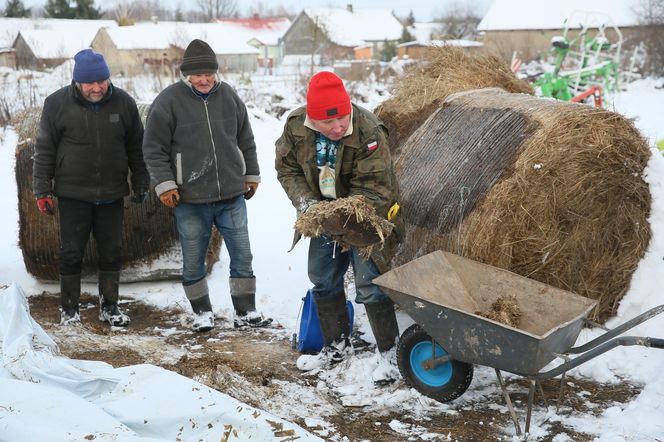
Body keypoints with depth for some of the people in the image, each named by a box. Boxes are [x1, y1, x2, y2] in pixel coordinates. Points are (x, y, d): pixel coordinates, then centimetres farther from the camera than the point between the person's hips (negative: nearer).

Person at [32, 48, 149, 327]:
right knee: (71, 253, 4)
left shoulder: (123, 103, -1)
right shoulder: (57, 104, -6)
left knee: (112, 252, 8)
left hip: (112, 195, 2)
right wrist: (42, 191, -3)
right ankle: (69, 308, 18)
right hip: (73, 194, -2)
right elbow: (45, 150, -1)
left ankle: (109, 306, 22)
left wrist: (141, 184, 10)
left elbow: (136, 148, 9)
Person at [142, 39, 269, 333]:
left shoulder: (228, 96, 6)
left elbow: (246, 140, 17)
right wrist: (164, 184, -9)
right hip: (190, 201, -3)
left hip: (232, 196, 3)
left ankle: (245, 312, 17)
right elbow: (154, 148, -3)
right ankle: (202, 313, 26)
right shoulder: (169, 101, -5)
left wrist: (251, 175, 18)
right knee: (193, 262, 8)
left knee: (242, 256, 6)